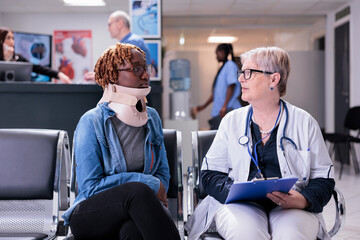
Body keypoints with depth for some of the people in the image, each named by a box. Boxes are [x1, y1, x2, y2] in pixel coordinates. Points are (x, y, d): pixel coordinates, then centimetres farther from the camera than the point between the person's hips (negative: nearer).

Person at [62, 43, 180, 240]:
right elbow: (90, 186, -10)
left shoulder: (152, 118, 11)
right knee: (138, 191, -36)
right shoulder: (92, 122, -6)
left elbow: (162, 173, 17)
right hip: (90, 217, -3)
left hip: (136, 212, 3)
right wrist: (147, 183, -12)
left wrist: (155, 199, -7)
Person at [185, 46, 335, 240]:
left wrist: (303, 200, -13)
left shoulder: (305, 122, 9)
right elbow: (210, 173, 10)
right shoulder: (232, 121, 13)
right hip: (239, 205, 0)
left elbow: (323, 178, 9)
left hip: (290, 208, 0)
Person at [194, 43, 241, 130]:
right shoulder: (222, 68, 22)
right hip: (218, 113, 9)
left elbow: (232, 86, -16)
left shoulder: (230, 65, -6)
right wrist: (203, 106, 25)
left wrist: (224, 106, -23)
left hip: (229, 110, -9)